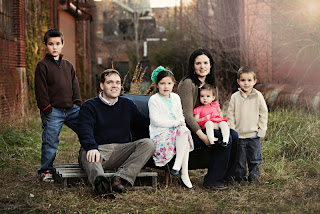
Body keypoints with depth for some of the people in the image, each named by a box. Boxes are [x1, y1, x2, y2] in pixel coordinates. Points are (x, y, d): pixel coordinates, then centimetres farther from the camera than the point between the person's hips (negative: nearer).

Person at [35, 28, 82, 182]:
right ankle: (46, 170, 14)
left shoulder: (68, 65, 17)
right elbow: (40, 90, -5)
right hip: (53, 110, -5)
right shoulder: (42, 66, 0)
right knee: (50, 141, -2)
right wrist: (46, 109, -10)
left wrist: (78, 104, 5)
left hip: (71, 109, 5)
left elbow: (75, 86, 18)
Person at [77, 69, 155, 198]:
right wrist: (91, 147, -31)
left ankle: (120, 177, -38)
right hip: (98, 149, -3)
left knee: (148, 143, -21)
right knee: (87, 154, -38)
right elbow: (85, 130, -9)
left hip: (122, 151, 4)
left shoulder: (127, 105, 23)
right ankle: (99, 181, -70)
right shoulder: (89, 106, 9)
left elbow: (145, 124, 28)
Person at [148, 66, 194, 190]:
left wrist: (181, 123, -7)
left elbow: (180, 116, 18)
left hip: (175, 131, 5)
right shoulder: (154, 100, -3)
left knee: (184, 131, -30)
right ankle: (184, 174, -29)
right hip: (160, 134, -5)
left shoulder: (175, 98, 16)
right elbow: (156, 120, -13)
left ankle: (177, 164, -30)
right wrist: (176, 123, -16)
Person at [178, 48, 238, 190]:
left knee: (234, 135, -15)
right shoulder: (187, 83, -13)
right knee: (225, 140, -24)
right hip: (190, 129, -8)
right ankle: (211, 181, -13)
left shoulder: (210, 83, 13)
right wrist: (202, 136, -28)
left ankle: (227, 175, 1)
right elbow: (188, 114, -20)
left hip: (206, 126, 8)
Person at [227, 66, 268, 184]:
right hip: (239, 134, 0)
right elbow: (231, 114, 3)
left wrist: (262, 129, -1)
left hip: (254, 135, 0)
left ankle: (254, 176, 23)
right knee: (240, 159, 7)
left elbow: (264, 113, 4)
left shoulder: (258, 96, -2)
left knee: (255, 158, 8)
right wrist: (232, 130, -3)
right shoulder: (235, 97, -2)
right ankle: (240, 177, 21)